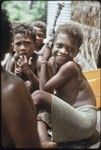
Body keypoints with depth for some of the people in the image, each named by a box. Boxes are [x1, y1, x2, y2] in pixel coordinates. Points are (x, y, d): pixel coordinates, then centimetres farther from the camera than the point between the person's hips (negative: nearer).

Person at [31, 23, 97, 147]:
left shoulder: (70, 66, -14)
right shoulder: (52, 62, 9)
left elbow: (44, 88, -10)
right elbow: (50, 93, 8)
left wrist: (44, 60, -6)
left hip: (84, 119, -9)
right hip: (70, 119, 9)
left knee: (38, 96, -20)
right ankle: (45, 142, -12)